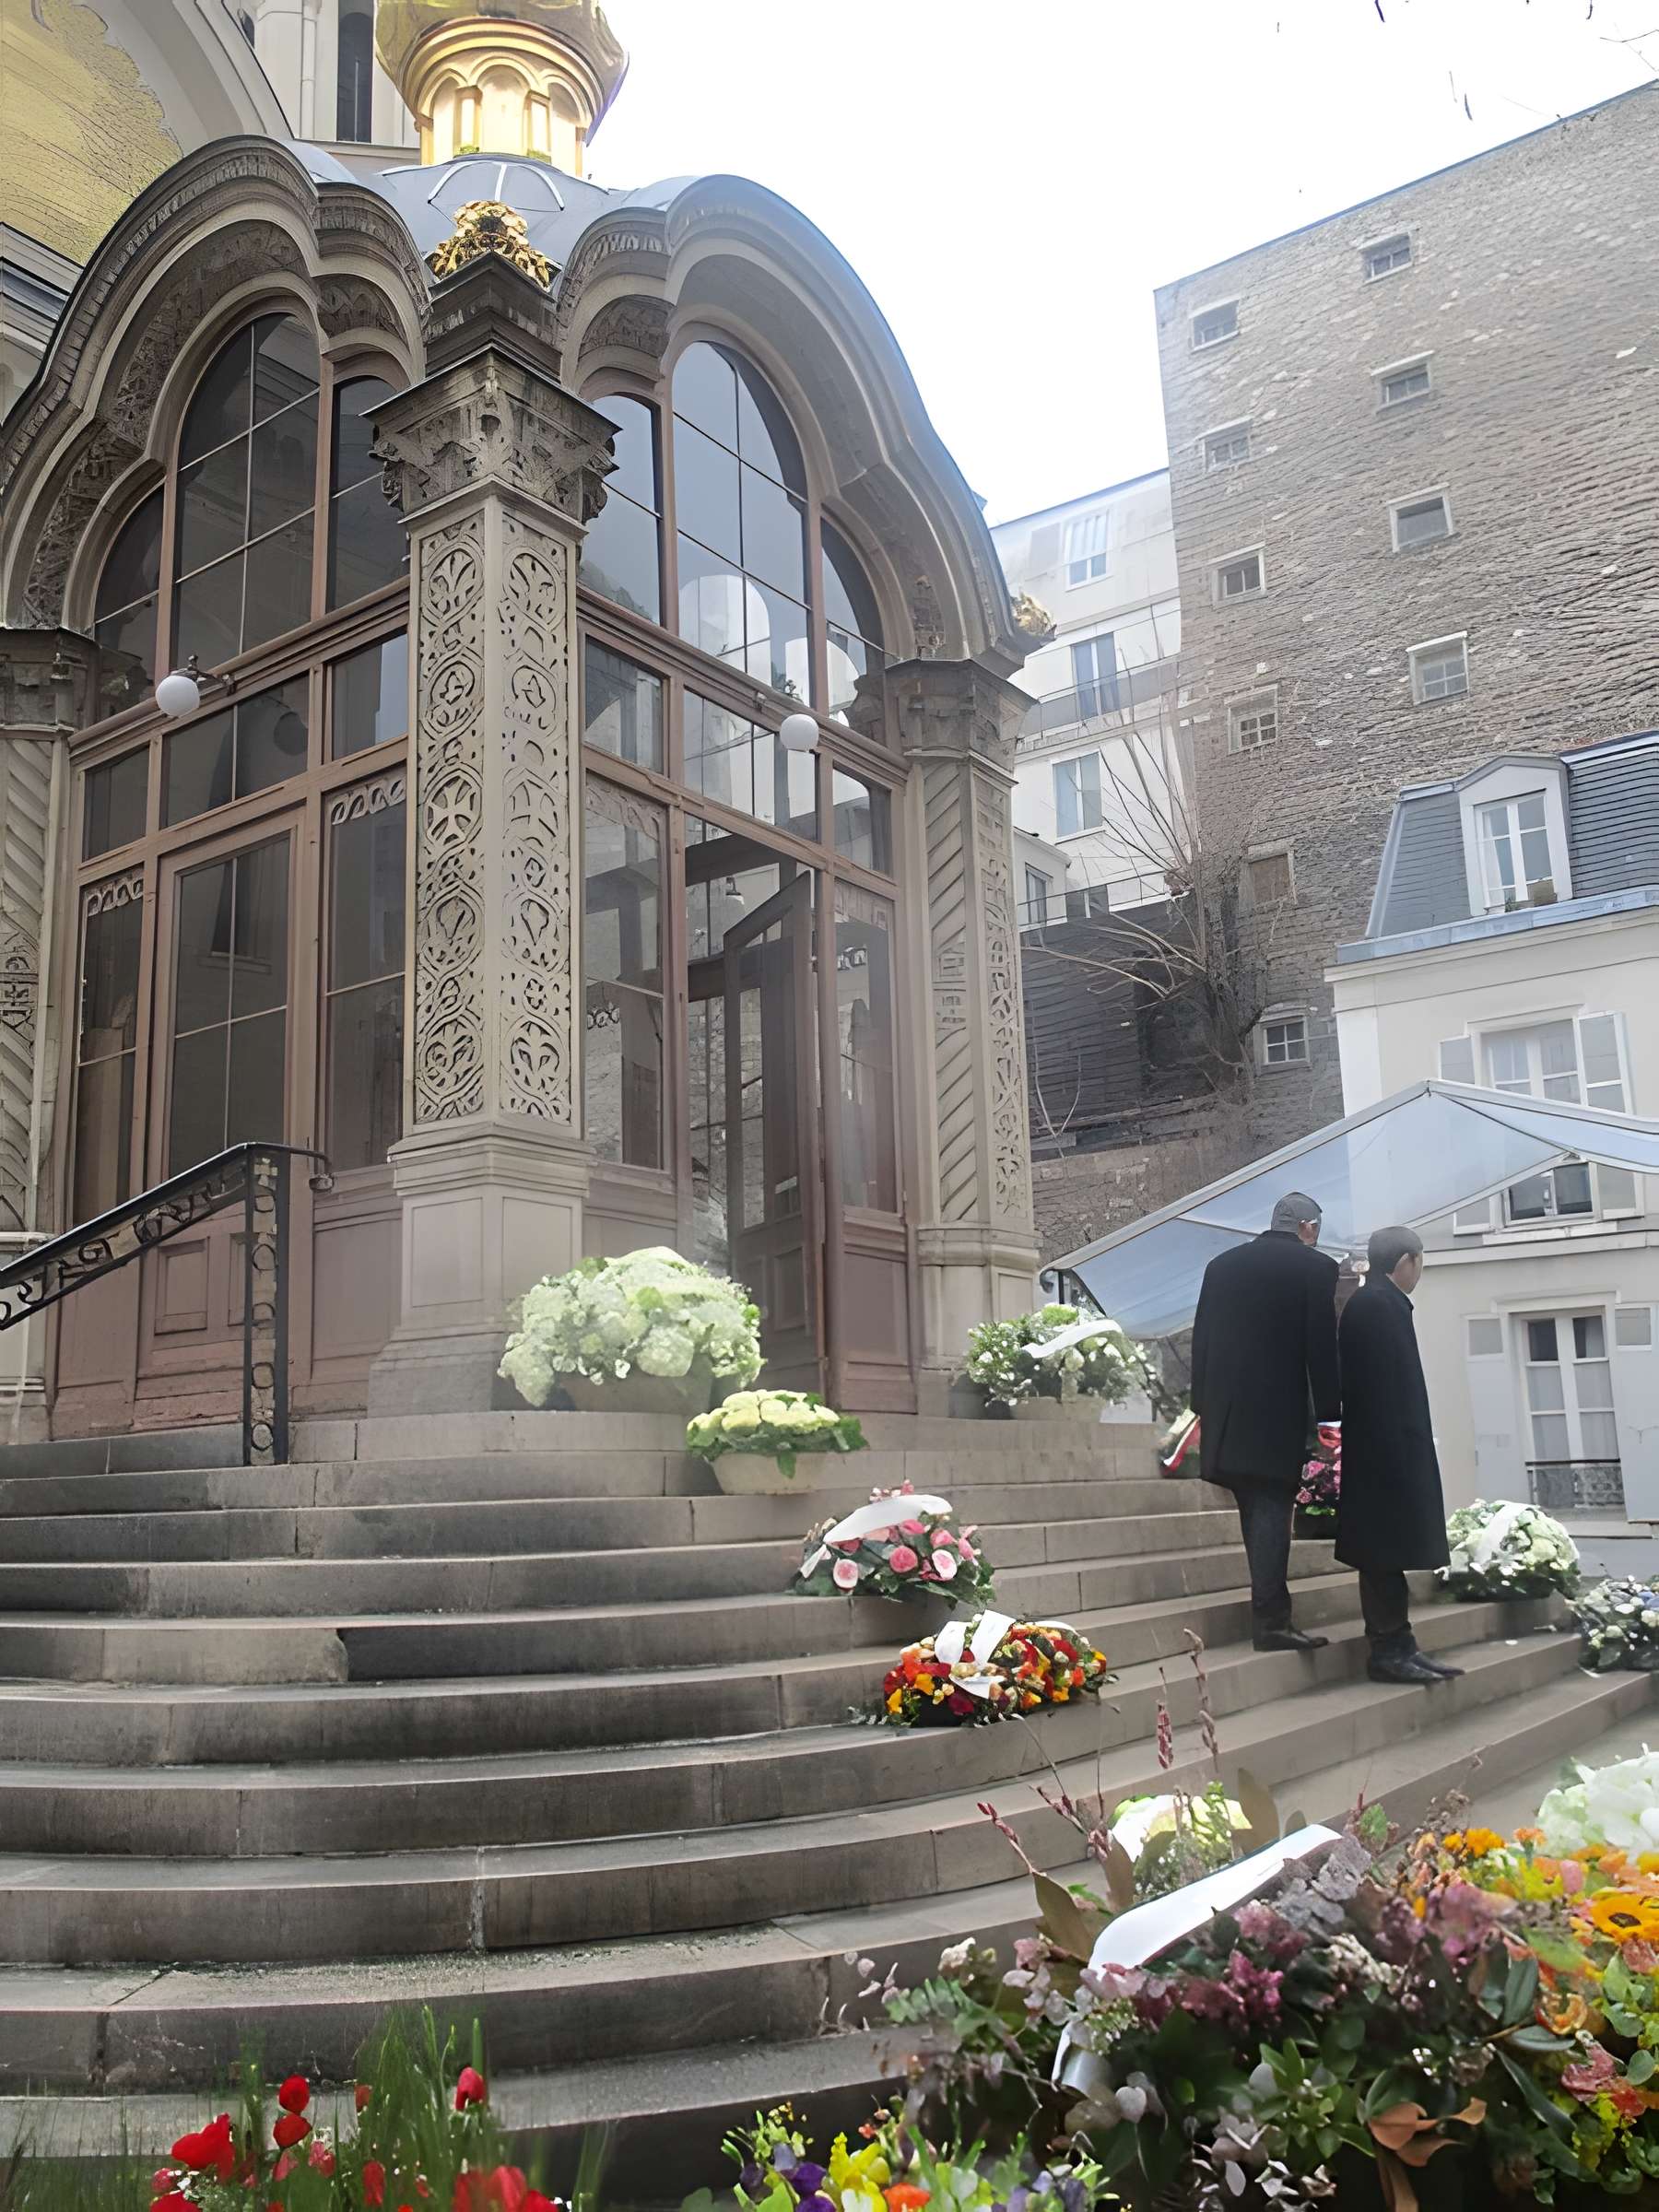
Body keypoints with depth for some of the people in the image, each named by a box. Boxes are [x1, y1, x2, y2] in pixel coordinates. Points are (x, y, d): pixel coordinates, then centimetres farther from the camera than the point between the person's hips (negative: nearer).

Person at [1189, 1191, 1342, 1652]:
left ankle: (1270, 1610, 21)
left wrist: (1204, 1407, 16)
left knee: (1255, 1511, 14)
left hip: (1225, 1411, 5)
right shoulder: (1315, 1268, -3)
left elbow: (1201, 1340, 12)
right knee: (1272, 1510, -4)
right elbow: (1322, 1346, -6)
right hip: (1278, 1412, -5)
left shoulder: (1222, 1265, 11)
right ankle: (1271, 1621, -6)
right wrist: (1328, 1414, -1)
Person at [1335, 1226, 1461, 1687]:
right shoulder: (1379, 1304, -16)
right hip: (1388, 1450, -10)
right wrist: (1399, 1451, -22)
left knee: (1386, 1554, 12)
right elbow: (1389, 1384, -21)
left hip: (1383, 1450, 10)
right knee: (1386, 1553, -4)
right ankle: (1388, 1651, 1)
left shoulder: (1371, 1302, 15)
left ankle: (1396, 1646, 17)